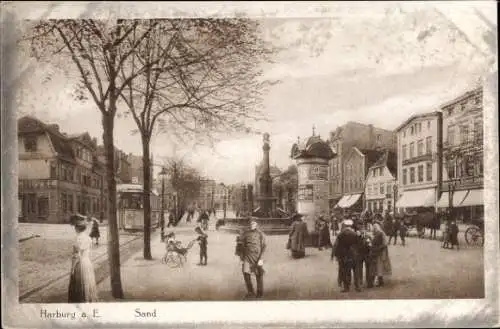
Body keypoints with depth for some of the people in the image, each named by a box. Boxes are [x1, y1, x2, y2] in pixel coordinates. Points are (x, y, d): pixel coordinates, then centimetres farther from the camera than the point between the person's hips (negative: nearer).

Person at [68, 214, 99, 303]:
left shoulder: (78, 238, -18)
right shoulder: (88, 238, 4)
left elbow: (77, 256, -19)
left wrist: (72, 268, -12)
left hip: (80, 265, -7)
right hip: (88, 263, 7)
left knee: (80, 288, 3)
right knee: (87, 286, 15)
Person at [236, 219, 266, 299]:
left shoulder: (260, 234, 1)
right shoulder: (245, 233, 7)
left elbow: (263, 247, -2)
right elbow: (240, 245, 10)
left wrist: (261, 259, -11)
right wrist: (241, 257, 5)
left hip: (257, 256, -2)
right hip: (247, 256, 2)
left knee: (259, 275, 3)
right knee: (246, 273, -6)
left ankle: (260, 293, 19)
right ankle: (250, 292, 9)